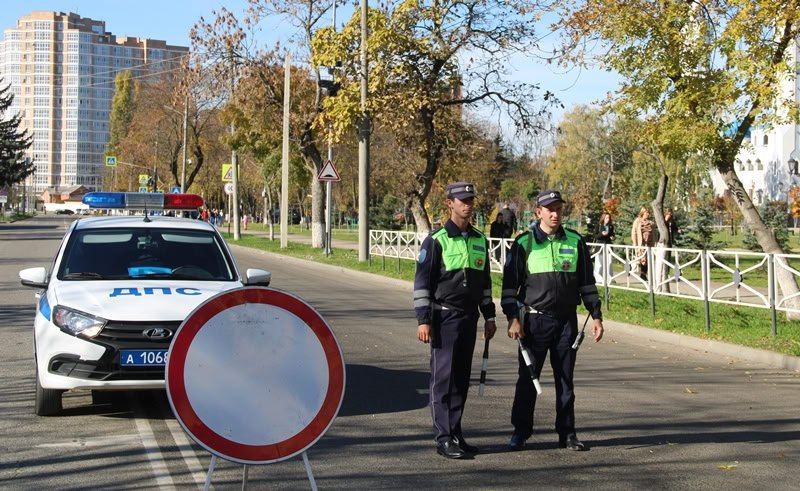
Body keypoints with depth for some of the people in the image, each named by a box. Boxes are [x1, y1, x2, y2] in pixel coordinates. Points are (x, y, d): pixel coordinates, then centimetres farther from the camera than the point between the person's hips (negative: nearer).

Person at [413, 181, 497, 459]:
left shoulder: (479, 240, 12)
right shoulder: (436, 240, -7)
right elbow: (422, 282, -8)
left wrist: (489, 316, 17)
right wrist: (423, 320, -13)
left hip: (469, 318, 6)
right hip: (444, 318, -6)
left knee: (461, 378, 9)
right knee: (443, 377, -5)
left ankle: (455, 434, 17)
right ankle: (444, 439, -2)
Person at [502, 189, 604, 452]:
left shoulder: (575, 242, 6)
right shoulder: (524, 243, -1)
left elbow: (587, 282, 11)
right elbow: (510, 283, -1)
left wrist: (596, 315, 7)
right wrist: (513, 318, -9)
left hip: (566, 320, 2)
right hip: (534, 320, -2)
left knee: (565, 379, 8)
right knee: (528, 378, 3)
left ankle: (567, 433, 17)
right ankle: (520, 431, 15)